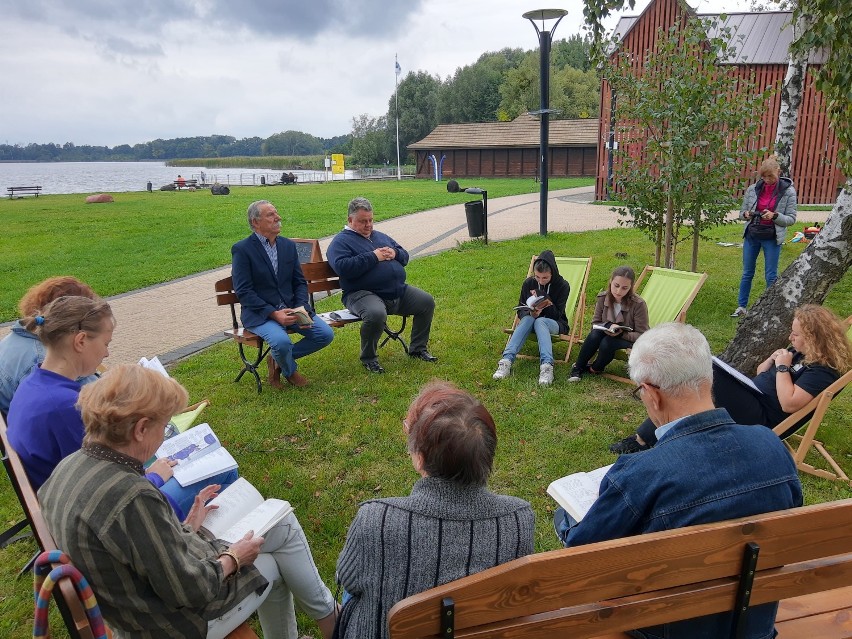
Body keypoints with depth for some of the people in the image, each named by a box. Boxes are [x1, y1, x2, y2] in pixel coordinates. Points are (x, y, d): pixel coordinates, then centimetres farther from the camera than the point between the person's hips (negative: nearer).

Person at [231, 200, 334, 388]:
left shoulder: (288, 245, 9)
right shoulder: (242, 249, -8)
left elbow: (300, 282, 10)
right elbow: (243, 291, -12)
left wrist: (302, 309, -9)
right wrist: (274, 314, -21)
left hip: (292, 308, 6)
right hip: (259, 313, -5)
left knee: (326, 334, -11)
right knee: (281, 341, -33)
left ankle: (278, 359, 8)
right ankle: (290, 371, 4)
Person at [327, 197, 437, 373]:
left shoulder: (381, 237, 23)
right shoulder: (341, 241, 1)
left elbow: (404, 256, 24)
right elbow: (342, 267, -18)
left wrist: (395, 253, -1)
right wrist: (373, 257, -15)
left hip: (399, 291, 8)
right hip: (363, 293, -7)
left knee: (427, 301, -2)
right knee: (376, 314, -37)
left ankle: (418, 349, 14)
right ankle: (368, 358, -11)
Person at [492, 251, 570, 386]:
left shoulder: (562, 286, -9)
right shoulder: (528, 283, -2)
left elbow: (557, 315, -10)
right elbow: (520, 310, 1)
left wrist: (548, 303, -29)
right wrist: (530, 313, -22)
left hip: (555, 324, -2)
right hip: (530, 320, 2)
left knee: (539, 321, -37)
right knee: (527, 319, -35)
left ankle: (547, 365, -57)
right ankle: (506, 361, -50)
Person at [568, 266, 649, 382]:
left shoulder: (638, 304, -20)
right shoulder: (602, 298, -9)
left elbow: (642, 336, -15)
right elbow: (595, 323, -1)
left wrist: (621, 333, -32)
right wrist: (607, 326, -24)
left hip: (628, 338, -4)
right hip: (608, 334, 4)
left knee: (607, 343, -33)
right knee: (595, 334, -29)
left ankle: (595, 369, -4)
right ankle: (578, 368, -13)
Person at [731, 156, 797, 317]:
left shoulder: (788, 191, -8)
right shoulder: (753, 189, -2)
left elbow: (791, 219, -6)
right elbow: (741, 213, 7)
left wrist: (775, 216, -23)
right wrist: (746, 214, -16)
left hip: (772, 238, -2)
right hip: (751, 236, 3)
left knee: (771, 275, 4)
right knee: (747, 273, 10)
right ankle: (741, 307, 20)